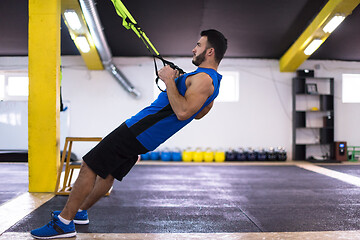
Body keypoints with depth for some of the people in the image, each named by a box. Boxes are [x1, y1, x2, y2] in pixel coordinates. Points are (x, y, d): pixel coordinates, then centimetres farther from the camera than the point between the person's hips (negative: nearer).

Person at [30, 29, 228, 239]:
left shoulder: (204, 79, -18)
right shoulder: (211, 80, 15)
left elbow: (182, 112, -32)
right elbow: (197, 113, 29)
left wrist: (169, 80, -21)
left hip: (140, 131, -10)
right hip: (142, 138, 10)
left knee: (90, 167, -7)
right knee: (106, 172, 22)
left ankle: (64, 223, -1)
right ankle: (80, 211, 37)